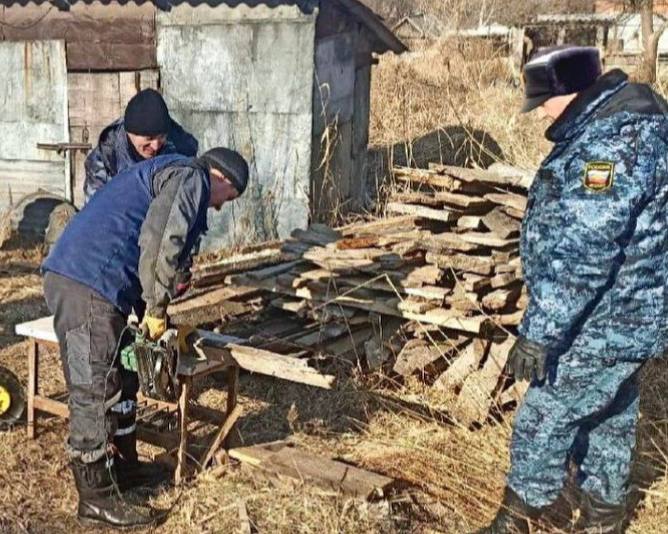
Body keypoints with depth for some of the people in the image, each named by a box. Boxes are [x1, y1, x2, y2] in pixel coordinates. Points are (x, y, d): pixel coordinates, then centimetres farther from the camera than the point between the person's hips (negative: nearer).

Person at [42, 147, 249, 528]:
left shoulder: (165, 175, 29)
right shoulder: (189, 176, -3)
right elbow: (159, 244, -17)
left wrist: (150, 311, 24)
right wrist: (157, 309, -7)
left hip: (82, 281, 11)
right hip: (87, 286, -11)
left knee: (121, 379, 20)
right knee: (95, 392, -3)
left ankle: (123, 465, 33)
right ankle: (96, 498, 8)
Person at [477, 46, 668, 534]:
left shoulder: (615, 143, -27)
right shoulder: (621, 121, 8)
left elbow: (580, 256, -31)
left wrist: (539, 331, -26)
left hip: (608, 319, -10)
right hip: (621, 311, 10)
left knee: (544, 417, 2)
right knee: (609, 411, 23)